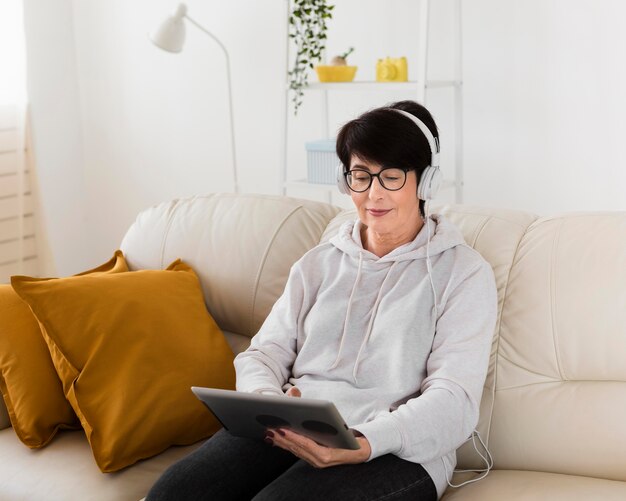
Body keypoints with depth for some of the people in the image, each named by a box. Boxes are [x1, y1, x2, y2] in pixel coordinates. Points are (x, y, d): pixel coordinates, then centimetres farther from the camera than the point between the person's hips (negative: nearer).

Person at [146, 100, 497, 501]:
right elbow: (266, 351, 15)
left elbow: (454, 400, -6)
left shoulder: (463, 272, 4)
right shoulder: (318, 264, 20)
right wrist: (266, 400, -11)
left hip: (394, 451, -4)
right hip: (291, 431, 4)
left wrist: (365, 444, -24)